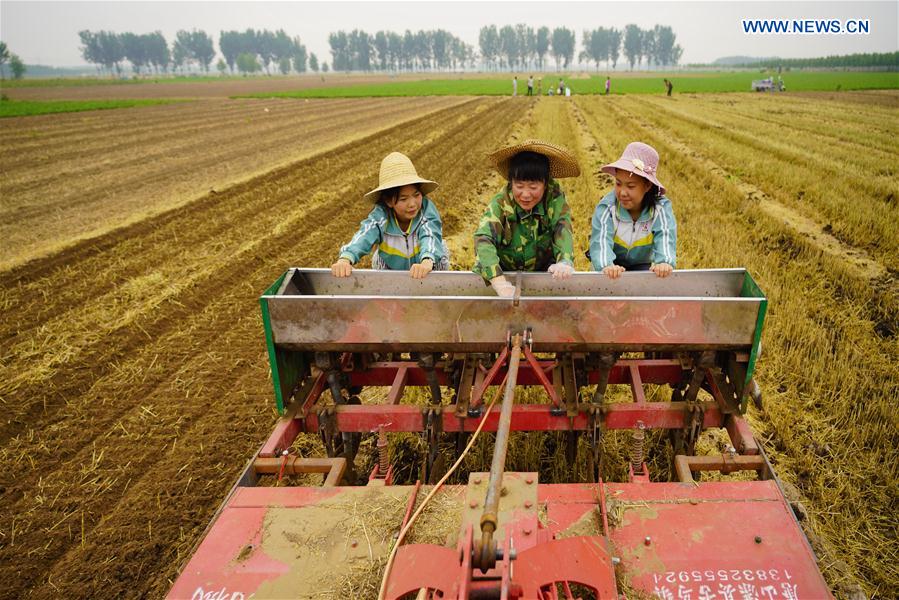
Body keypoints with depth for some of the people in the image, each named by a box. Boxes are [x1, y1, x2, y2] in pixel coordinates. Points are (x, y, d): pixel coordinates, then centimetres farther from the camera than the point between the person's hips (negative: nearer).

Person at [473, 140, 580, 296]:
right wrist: (499, 282, -50)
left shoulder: (554, 199, -15)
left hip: (543, 272, 1)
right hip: (503, 273, 0)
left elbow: (562, 230, -27)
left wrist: (565, 262, -50)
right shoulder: (500, 203, -21)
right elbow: (483, 238, -34)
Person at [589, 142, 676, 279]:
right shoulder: (606, 207, -24)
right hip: (613, 265, -1)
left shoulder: (661, 208, -19)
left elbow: (665, 237, -34)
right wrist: (606, 265, -60)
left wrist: (665, 262, -57)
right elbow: (601, 239, -38)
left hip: (641, 265, 1)